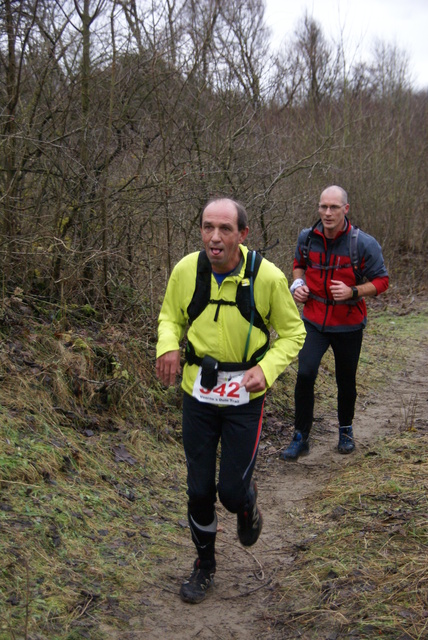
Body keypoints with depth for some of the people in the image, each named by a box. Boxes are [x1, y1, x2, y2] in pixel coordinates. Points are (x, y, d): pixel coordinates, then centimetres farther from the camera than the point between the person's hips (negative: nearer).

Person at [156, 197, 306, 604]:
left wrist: (267, 369, -21)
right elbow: (170, 316, 7)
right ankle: (204, 564, 35)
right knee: (199, 489, 10)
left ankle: (247, 506, 42)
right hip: (198, 392, 2)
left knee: (232, 490, 1)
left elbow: (292, 333, -4)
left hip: (245, 397, -2)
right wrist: (167, 345, -16)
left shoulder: (268, 277, -17)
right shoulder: (186, 270, -11)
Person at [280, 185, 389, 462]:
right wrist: (298, 283, -4)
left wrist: (353, 291, -24)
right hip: (314, 321, 1)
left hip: (348, 325, -1)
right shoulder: (307, 238, -4)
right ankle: (301, 437, 2)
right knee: (305, 375, -13)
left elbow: (381, 281, -7)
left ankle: (346, 430, 39)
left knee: (346, 381, 13)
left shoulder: (364, 244, -14)